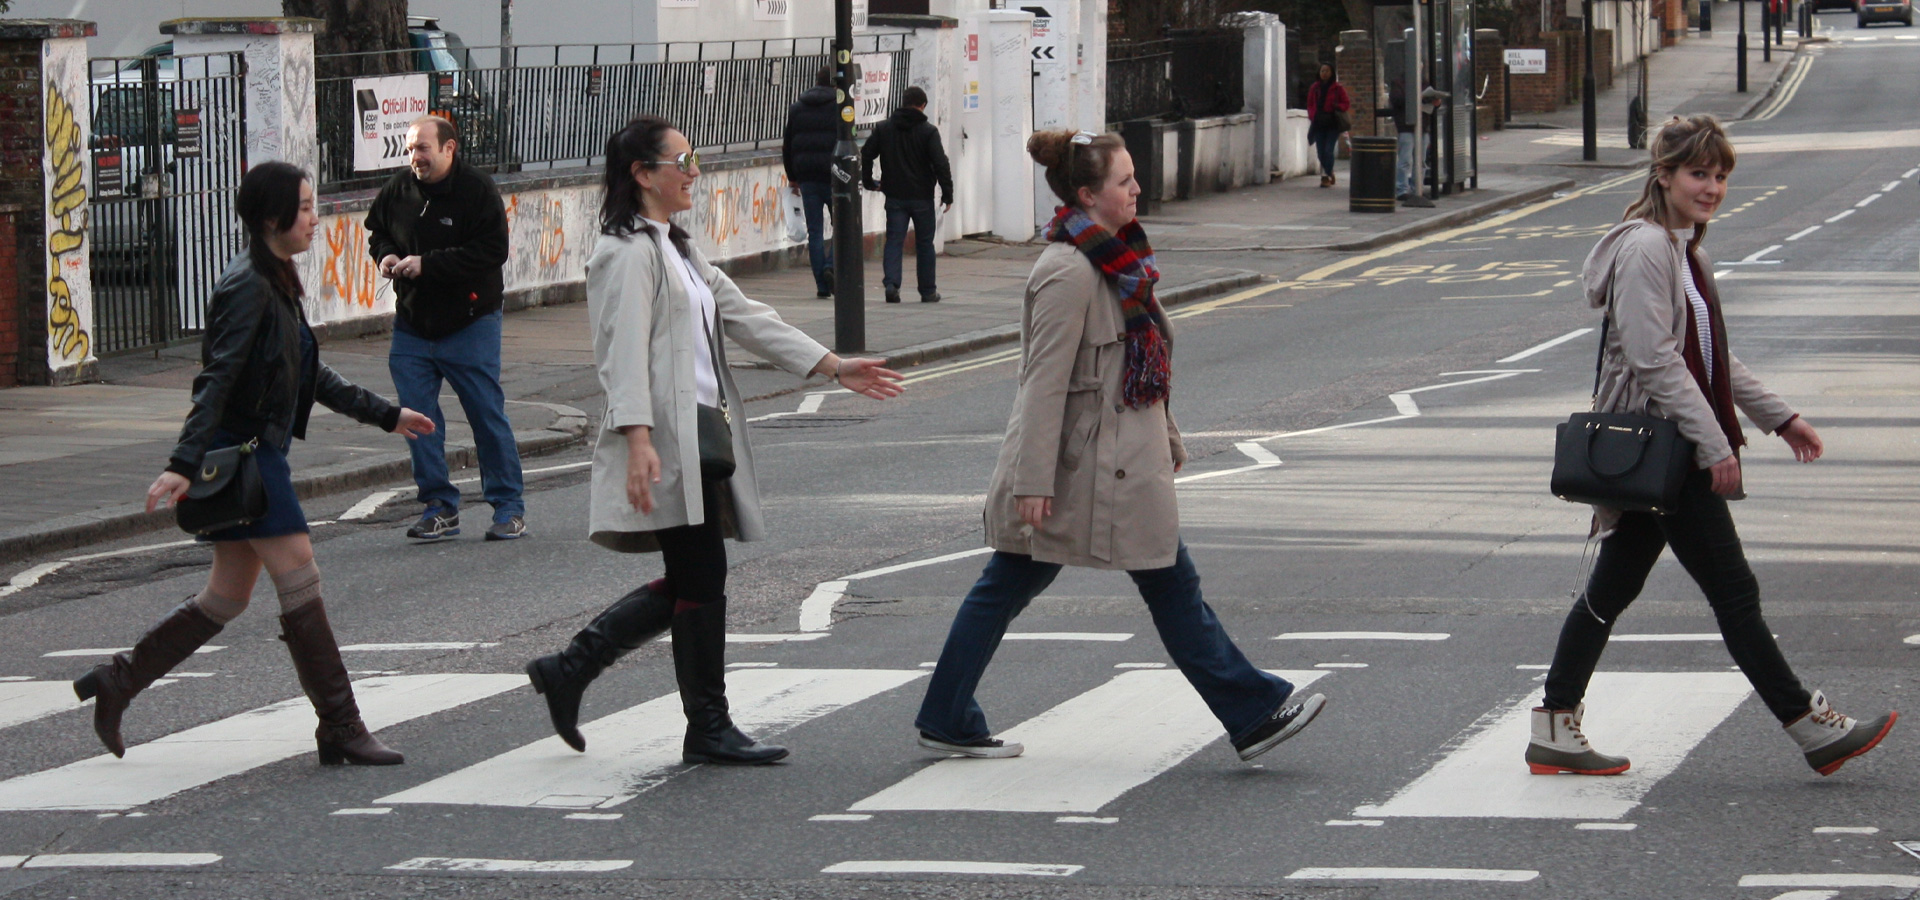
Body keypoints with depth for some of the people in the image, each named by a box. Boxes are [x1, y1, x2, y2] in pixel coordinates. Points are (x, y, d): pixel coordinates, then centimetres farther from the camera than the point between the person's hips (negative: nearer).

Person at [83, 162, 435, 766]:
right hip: (241, 451, -10)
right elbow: (217, 379, -22)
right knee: (300, 584, -7)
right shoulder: (248, 288, -15)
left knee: (227, 598, 12)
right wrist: (183, 464, -29)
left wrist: (386, 416, 31)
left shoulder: (278, 285, 15)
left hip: (261, 453, 10)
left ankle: (117, 681, 19)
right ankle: (340, 729, -3)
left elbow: (312, 377, 25)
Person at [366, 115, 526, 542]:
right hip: (412, 324, 5)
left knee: (487, 414, 1)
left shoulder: (477, 190, -12)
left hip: (469, 326, -5)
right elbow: (376, 230, 20)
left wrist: (428, 264, -23)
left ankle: (508, 506, 11)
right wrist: (385, 254, -4)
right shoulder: (399, 188, 3)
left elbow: (492, 250, -20)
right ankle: (440, 506, 14)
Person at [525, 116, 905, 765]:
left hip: (699, 437, 10)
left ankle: (568, 670, 18)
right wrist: (638, 438, -30)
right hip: (665, 442, -10)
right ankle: (708, 729, 4)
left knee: (690, 583, 11)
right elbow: (625, 352, -19)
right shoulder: (629, 253, -11)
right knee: (701, 579, -4)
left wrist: (834, 368, 22)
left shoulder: (676, 249, 21)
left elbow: (743, 316, 24)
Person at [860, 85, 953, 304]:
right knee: (924, 243, 9)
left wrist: (868, 182, 15)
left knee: (894, 240, 2)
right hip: (922, 197, -2)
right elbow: (940, 164, -11)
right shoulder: (928, 131, -6)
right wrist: (947, 193, -6)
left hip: (895, 196, 2)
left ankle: (891, 282, -19)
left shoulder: (883, 128, 4)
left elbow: (866, 154, 4)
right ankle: (928, 291, 13)